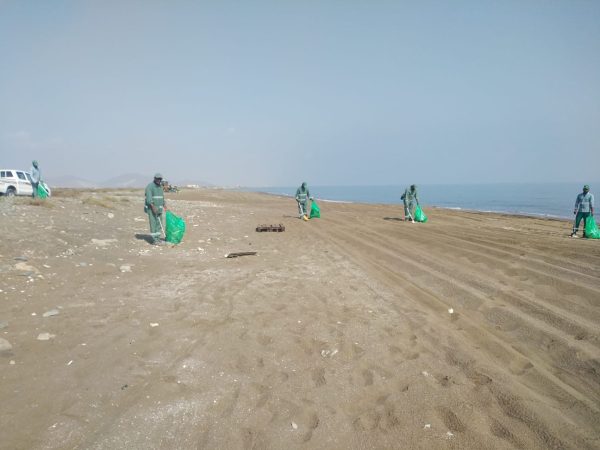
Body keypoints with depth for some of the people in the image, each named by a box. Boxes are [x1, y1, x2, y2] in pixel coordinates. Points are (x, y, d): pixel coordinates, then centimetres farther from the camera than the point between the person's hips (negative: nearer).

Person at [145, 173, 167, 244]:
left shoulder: (160, 187, 14)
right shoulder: (150, 186, -12)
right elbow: (149, 198, -21)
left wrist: (164, 205, 11)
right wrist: (153, 207, -28)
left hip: (159, 208, 8)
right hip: (151, 208, -8)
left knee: (159, 223, 7)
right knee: (153, 223, -8)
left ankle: (158, 238, 15)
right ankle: (154, 240, -6)